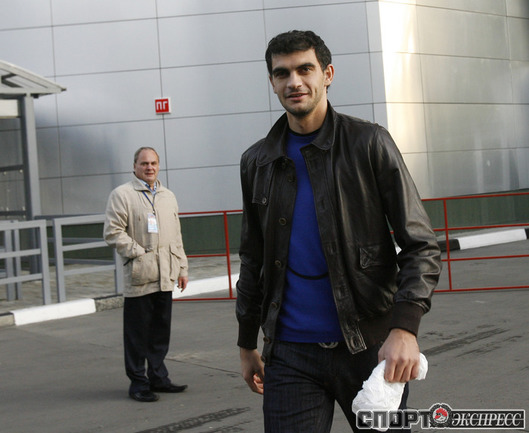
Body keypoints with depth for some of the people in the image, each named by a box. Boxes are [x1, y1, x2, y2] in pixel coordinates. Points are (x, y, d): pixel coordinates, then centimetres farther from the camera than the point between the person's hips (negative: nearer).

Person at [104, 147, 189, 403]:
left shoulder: (168, 197, 18)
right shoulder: (122, 195, -1)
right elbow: (113, 232, -7)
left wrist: (182, 268, 17)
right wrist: (138, 253, -12)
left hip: (165, 276, 6)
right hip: (138, 276, -6)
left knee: (161, 330, 10)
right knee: (137, 333, 0)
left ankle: (158, 378, 21)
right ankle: (138, 383, 8)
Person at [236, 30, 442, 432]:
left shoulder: (369, 143, -2)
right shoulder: (257, 162, 9)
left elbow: (421, 245, -6)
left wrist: (405, 327, -19)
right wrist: (247, 342, 18)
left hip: (368, 348, -2)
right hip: (289, 354, 2)